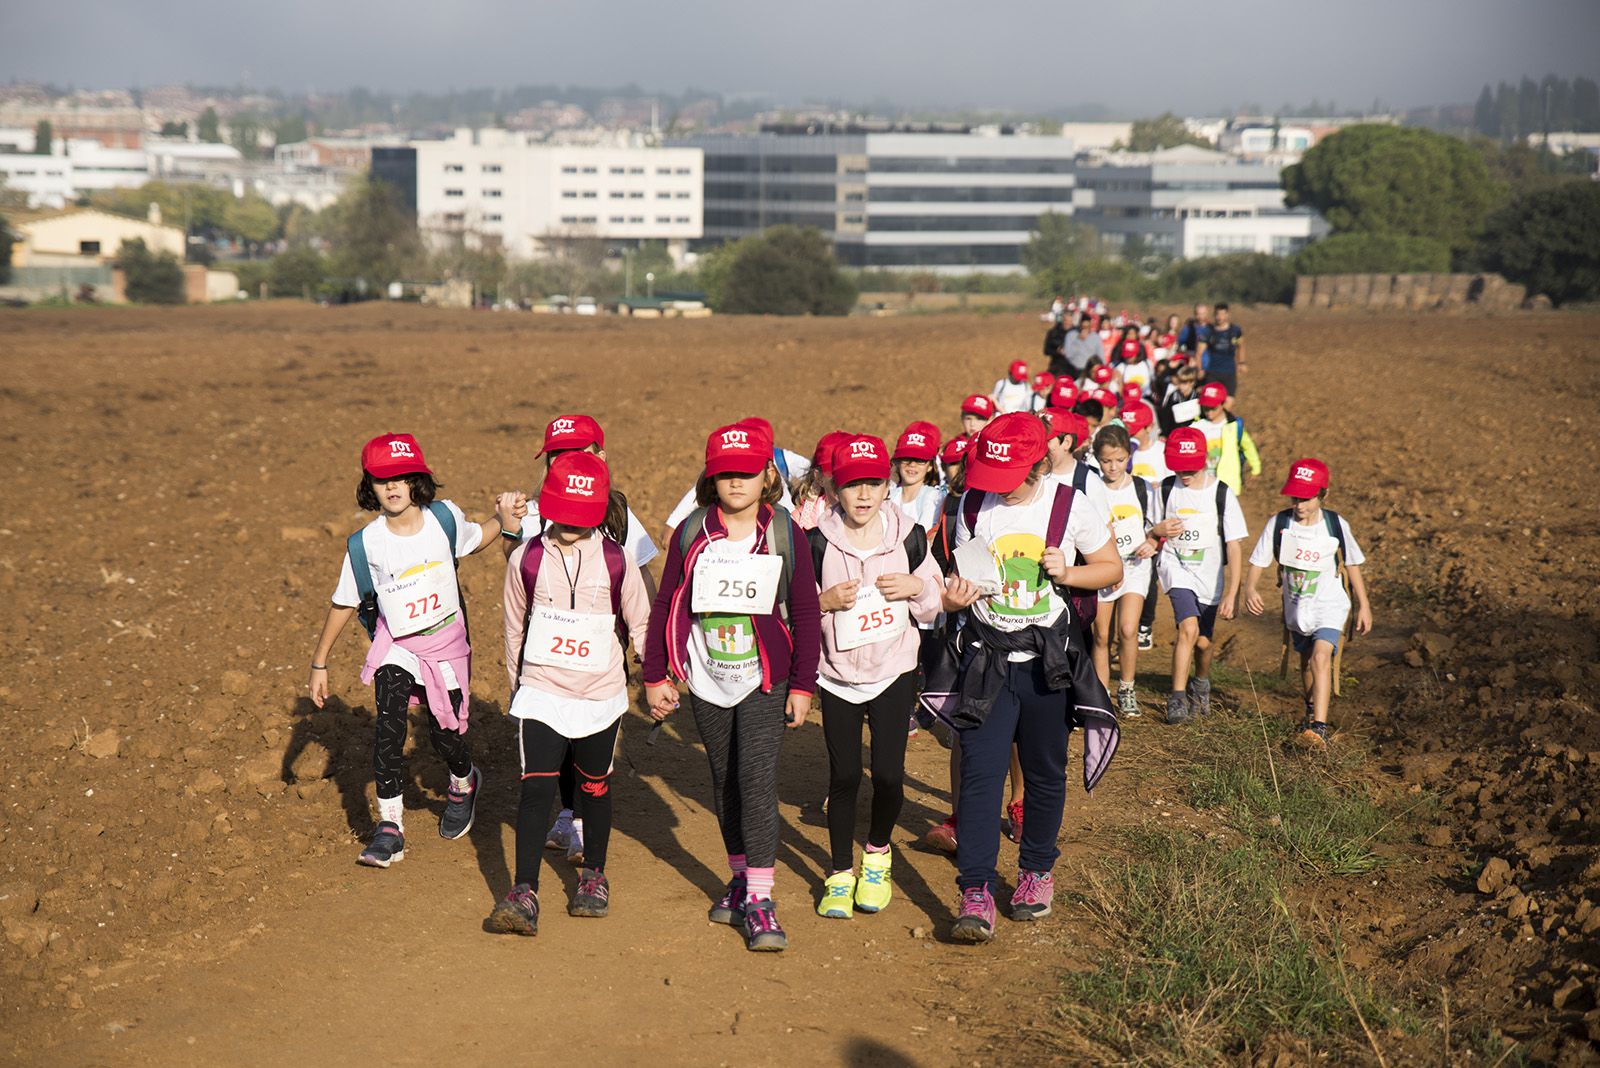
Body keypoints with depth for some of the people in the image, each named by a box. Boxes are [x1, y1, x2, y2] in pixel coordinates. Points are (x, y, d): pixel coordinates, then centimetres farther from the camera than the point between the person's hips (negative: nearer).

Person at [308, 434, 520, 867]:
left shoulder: (444, 518, -10)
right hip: (396, 645, -1)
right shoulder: (365, 544, -13)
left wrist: (502, 518, -6)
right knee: (388, 728, -19)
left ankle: (464, 782, 42)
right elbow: (343, 604, -2)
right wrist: (319, 663, 2)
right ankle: (390, 826, -10)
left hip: (446, 642, 1)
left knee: (445, 733, 7)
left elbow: (474, 539, 14)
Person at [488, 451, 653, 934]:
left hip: (600, 697, 1)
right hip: (541, 694, -1)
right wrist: (515, 686, 18)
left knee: (595, 787, 15)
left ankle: (593, 876, 34)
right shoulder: (526, 559, -5)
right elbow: (514, 627, 9)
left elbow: (641, 625, 5)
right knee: (536, 789, -11)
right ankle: (524, 895, -11)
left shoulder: (618, 562, -7)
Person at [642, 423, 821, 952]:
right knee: (724, 780, 13)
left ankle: (759, 899, -8)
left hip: (764, 680, -3)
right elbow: (665, 605, 6)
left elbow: (805, 615, 0)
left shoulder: (785, 535, -4)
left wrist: (803, 686, -2)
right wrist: (655, 676, 5)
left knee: (758, 779, -12)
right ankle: (740, 878, 29)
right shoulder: (690, 533, 0)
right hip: (706, 680, 3)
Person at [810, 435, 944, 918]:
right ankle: (840, 873, 19)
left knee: (889, 774, -4)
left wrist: (917, 588, -14)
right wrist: (826, 601, -21)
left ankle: (877, 852, 26)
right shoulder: (818, 542, -7)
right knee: (844, 776, 0)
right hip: (838, 676, -1)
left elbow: (934, 609, 7)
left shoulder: (908, 537, -3)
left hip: (894, 673, 1)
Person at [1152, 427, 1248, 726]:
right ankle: (1177, 698, -18)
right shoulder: (1167, 489, -3)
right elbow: (1153, 533, 11)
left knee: (1203, 642, 10)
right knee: (1188, 628, -23)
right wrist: (1159, 530, -14)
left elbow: (1233, 546, -9)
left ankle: (1201, 684, 42)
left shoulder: (1221, 493, -9)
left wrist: (1231, 593, -15)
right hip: (1176, 568, 0)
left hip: (1210, 575, 1)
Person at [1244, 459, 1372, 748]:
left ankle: (1319, 727, -31)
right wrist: (1249, 588, -30)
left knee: (1321, 656, -24)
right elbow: (1258, 561, -10)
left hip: (1329, 605, -3)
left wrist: (1363, 605, 5)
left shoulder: (1336, 525, -13)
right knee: (1306, 661, 22)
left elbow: (1352, 564, 0)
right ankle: (1312, 709, 50)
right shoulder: (1279, 524, -12)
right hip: (1296, 607, 3)